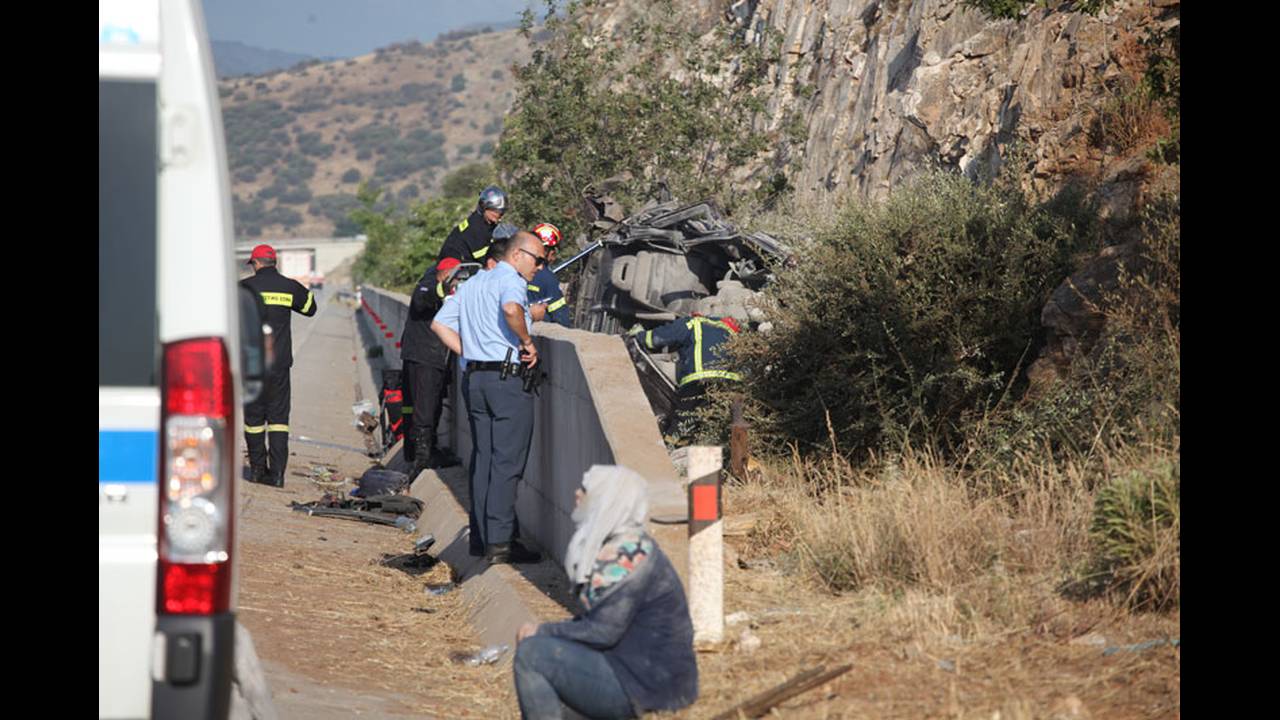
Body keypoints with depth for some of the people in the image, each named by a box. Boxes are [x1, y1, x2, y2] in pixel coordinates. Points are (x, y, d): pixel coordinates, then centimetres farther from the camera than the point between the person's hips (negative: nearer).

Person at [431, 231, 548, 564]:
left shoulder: (472, 283, 19)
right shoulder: (511, 280, -7)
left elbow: (440, 324, 19)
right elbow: (511, 308, -30)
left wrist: (469, 354, 15)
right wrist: (527, 342, -16)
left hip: (474, 378, 8)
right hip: (508, 378, -8)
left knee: (482, 459, 13)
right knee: (506, 462, -6)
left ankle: (481, 538, 15)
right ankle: (500, 542, -10)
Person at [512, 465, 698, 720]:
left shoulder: (625, 556, -20)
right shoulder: (630, 545, 12)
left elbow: (602, 632, -21)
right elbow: (599, 618, 15)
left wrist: (544, 631, -8)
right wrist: (545, 632, 3)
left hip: (646, 687, -10)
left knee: (531, 653, -13)